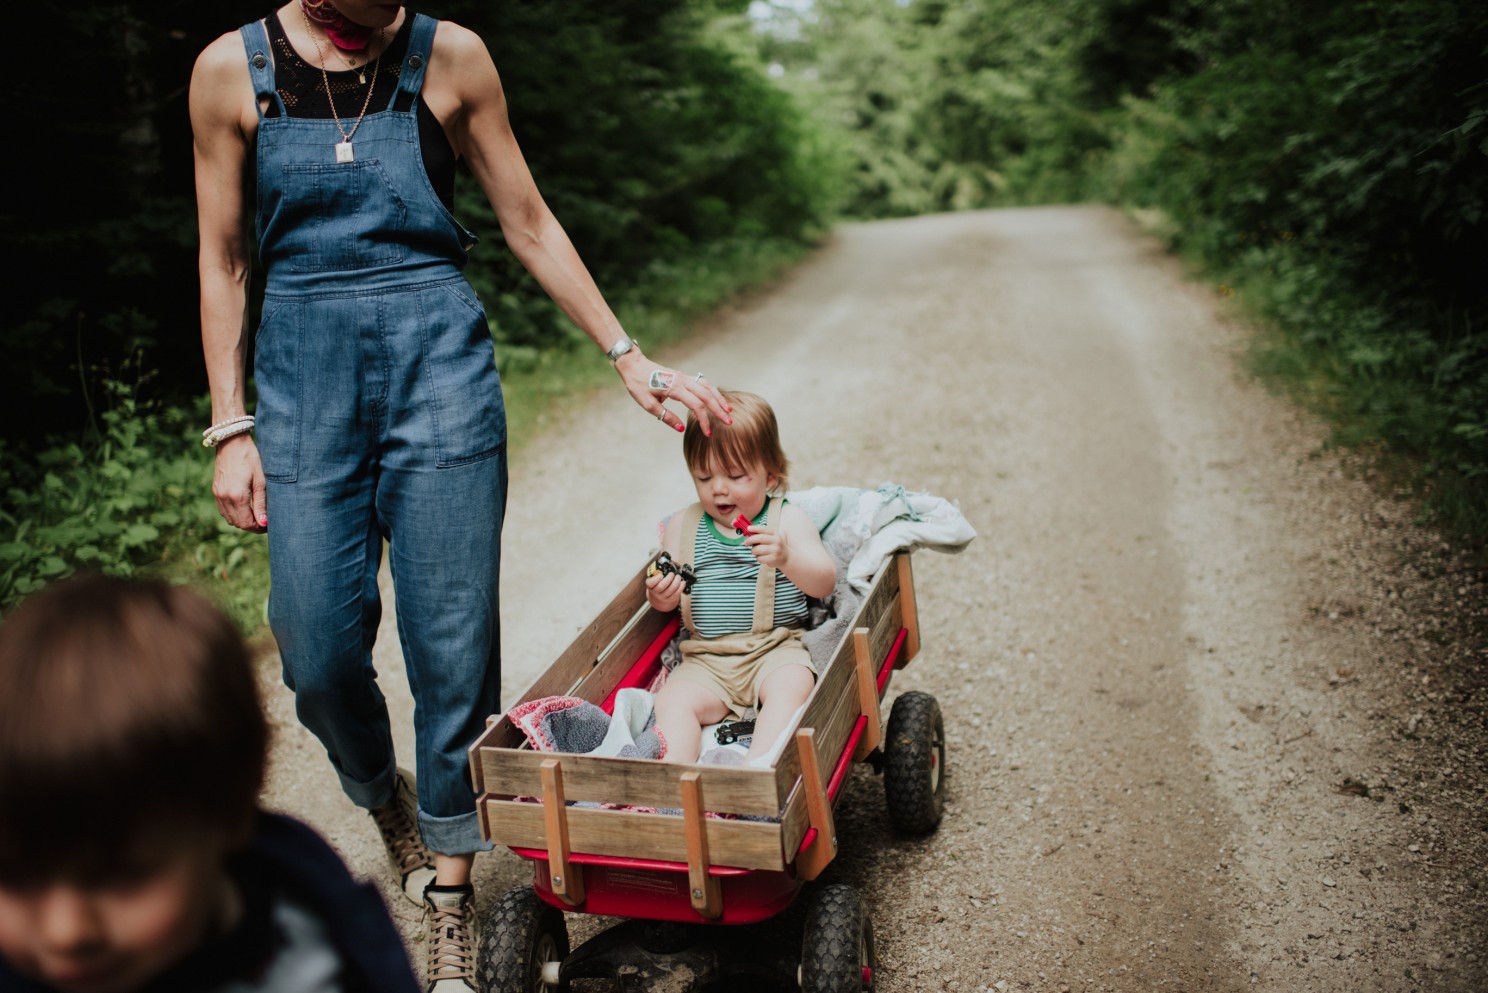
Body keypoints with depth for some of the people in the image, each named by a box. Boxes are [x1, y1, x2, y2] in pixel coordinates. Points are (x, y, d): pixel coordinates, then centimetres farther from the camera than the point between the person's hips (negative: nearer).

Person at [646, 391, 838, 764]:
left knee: (790, 687, -32)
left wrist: (787, 558, -31)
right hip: (705, 659, 3)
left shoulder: (788, 519, 1)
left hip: (776, 650, -2)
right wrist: (660, 596, -15)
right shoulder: (683, 526, 11)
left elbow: (825, 583, -10)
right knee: (673, 700, -24)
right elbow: (667, 592, 11)